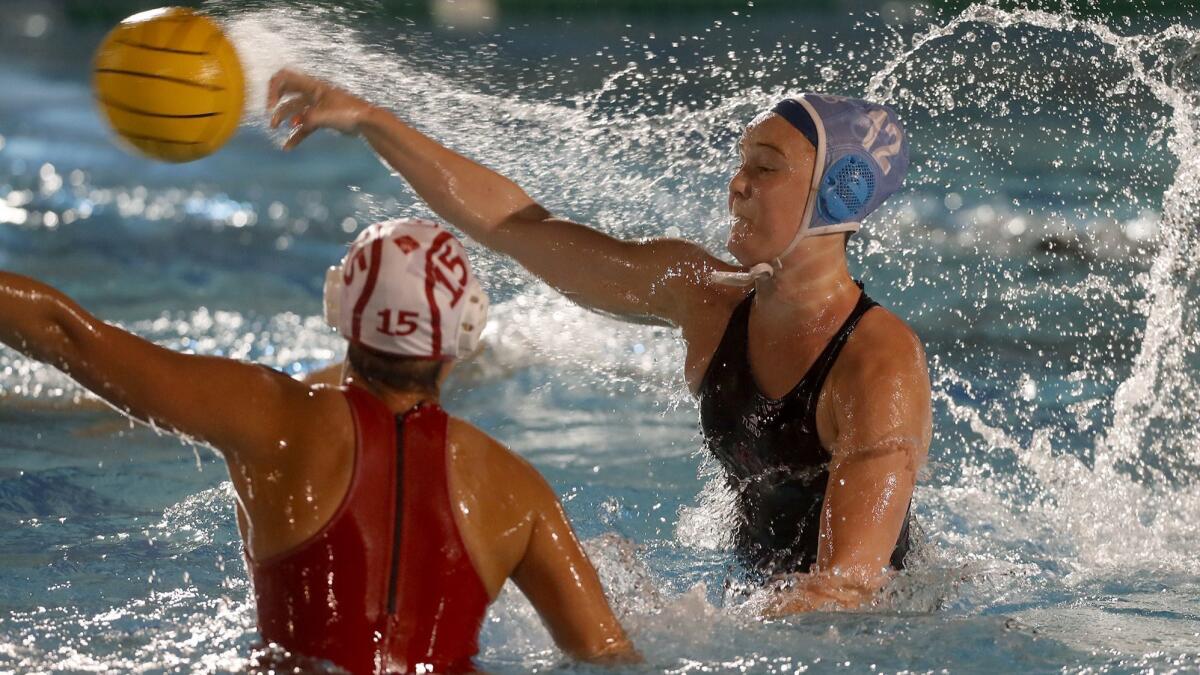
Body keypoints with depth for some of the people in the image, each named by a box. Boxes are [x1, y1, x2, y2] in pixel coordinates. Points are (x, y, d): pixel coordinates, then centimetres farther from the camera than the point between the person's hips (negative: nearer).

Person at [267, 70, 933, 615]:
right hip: (764, 608, 7)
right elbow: (514, 223, 3)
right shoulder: (705, 296, -3)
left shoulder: (883, 365, -23)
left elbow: (849, 583, -29)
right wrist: (366, 118, -1)